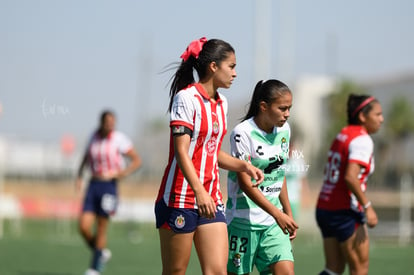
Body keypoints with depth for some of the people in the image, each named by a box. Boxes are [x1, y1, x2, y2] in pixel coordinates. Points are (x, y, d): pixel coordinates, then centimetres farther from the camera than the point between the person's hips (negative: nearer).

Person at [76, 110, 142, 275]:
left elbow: (137, 160, -3)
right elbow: (86, 157, 25)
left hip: (109, 186, -4)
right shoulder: (94, 137, 7)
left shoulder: (119, 139, -7)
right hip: (93, 185, 4)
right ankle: (101, 252, 21)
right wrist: (79, 176, 14)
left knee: (101, 228, -1)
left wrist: (124, 172, -18)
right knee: (84, 227, -6)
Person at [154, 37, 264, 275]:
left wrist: (244, 166, 6)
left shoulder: (221, 103, 14)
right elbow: (181, 151, -19)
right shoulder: (186, 98, -11)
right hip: (180, 199, -7)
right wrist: (199, 191, -29)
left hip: (211, 200, 7)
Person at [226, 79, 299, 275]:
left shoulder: (284, 130, 7)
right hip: (243, 220, -6)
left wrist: (288, 213, 17)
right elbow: (246, 184, -18)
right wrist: (277, 213, -23)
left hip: (273, 222, 6)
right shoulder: (243, 133, -14)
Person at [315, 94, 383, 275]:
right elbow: (350, 177, -25)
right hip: (345, 212, -9)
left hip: (324, 208, 9)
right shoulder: (362, 140, -13)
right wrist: (367, 206, -20)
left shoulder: (342, 135, 14)